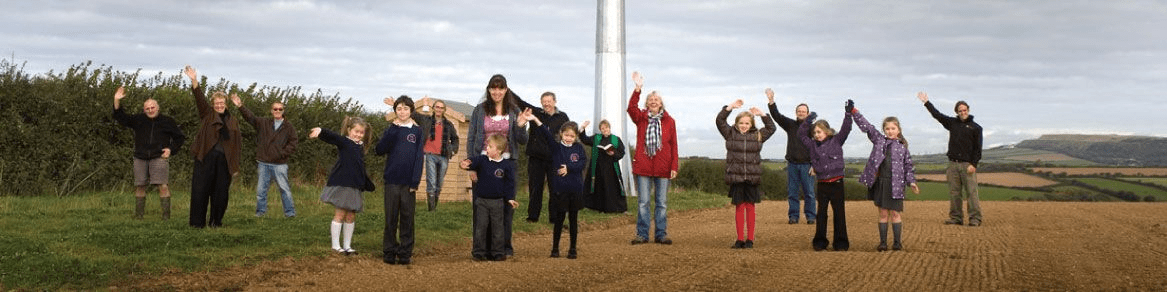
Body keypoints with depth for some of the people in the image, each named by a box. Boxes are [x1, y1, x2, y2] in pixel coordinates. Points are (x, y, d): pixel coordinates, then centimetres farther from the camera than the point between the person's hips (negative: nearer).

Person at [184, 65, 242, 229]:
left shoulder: (233, 121, 15)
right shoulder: (207, 115, 9)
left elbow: (238, 143, 14)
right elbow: (200, 99, -8)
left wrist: (236, 165, 7)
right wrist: (194, 82, -24)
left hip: (224, 160, 2)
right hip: (206, 158, -2)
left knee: (221, 192, 3)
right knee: (200, 190, -4)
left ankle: (216, 221, 15)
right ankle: (198, 222, 3)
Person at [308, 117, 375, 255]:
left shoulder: (361, 148, 16)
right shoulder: (343, 142, -4)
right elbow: (331, 137, -25)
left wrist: (369, 185, 31)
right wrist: (321, 131, -46)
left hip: (354, 187, 7)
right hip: (341, 185, -7)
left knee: (351, 216, 9)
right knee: (339, 214, -3)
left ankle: (347, 245, 17)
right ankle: (335, 245, 4)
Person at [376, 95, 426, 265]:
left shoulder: (417, 131, 6)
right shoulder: (391, 131, 9)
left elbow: (419, 157, 2)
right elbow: (380, 150, -6)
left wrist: (415, 181, -7)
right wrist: (393, 129, -12)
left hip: (408, 182, -1)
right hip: (392, 180, 1)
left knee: (407, 218, 3)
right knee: (391, 218, 3)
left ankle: (405, 253, 8)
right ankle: (390, 252, 9)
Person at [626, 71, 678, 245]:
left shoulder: (669, 121, 6)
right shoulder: (641, 118, 6)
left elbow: (673, 145, 5)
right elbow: (631, 107, -15)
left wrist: (674, 166, -1)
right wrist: (638, 89, -26)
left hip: (663, 168, 0)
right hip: (643, 166, 0)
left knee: (662, 203, 5)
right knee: (643, 203, 2)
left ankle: (661, 234, 12)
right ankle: (642, 234, 8)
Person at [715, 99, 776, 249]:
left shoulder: (757, 135, 9)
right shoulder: (731, 134, 6)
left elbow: (772, 128, 13)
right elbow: (719, 120, 1)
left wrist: (762, 114, 6)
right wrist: (730, 107, -4)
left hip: (752, 177, 1)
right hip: (736, 177, -1)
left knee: (750, 207, 4)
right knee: (739, 207, 2)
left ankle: (750, 239, 10)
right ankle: (740, 239, 8)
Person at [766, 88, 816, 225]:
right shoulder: (790, 125, 10)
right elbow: (777, 116, 0)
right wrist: (771, 101, -14)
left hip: (806, 164, -2)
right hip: (792, 164, 2)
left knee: (809, 192, -1)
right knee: (792, 192, 3)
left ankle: (810, 216, 5)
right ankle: (793, 216, 9)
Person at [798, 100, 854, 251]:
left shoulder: (836, 141, 1)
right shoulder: (813, 145, 8)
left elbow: (846, 129, -7)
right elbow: (801, 134, 10)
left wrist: (848, 113, -16)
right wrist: (808, 121, 4)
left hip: (836, 182, -3)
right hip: (822, 184, 3)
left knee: (839, 213, 2)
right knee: (821, 213, 6)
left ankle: (841, 243, 7)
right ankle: (820, 242, 12)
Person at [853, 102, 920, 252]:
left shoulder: (902, 147, 6)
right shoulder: (879, 140, 9)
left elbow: (909, 165, 10)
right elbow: (866, 127, 4)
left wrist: (911, 181, 0)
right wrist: (854, 112, -4)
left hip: (895, 184, -1)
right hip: (880, 182, 1)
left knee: (895, 213, 1)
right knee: (883, 213, 6)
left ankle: (897, 242, 9)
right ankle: (883, 242, 10)